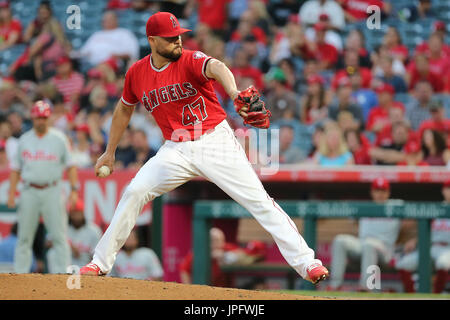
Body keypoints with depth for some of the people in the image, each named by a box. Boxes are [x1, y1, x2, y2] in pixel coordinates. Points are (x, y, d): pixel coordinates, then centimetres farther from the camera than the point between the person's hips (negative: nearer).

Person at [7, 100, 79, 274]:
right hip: (29, 192, 2)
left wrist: (74, 189, -6)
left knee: (59, 235, -7)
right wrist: (11, 193, 5)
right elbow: (16, 168, 14)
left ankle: (62, 271, -6)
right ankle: (20, 272, 8)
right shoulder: (24, 139, 10)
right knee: (24, 236, 3)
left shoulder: (59, 138, 4)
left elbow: (70, 165, 4)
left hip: (52, 192, -2)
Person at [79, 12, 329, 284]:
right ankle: (101, 262, 2)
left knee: (258, 200, -10)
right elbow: (124, 109, 22)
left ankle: (305, 262, -9)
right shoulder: (137, 74, 4)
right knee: (135, 192, -10)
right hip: (176, 151, 4)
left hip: (215, 143, -4)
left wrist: (233, 92, -57)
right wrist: (110, 152, 25)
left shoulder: (190, 60, -11)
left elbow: (216, 67, -34)